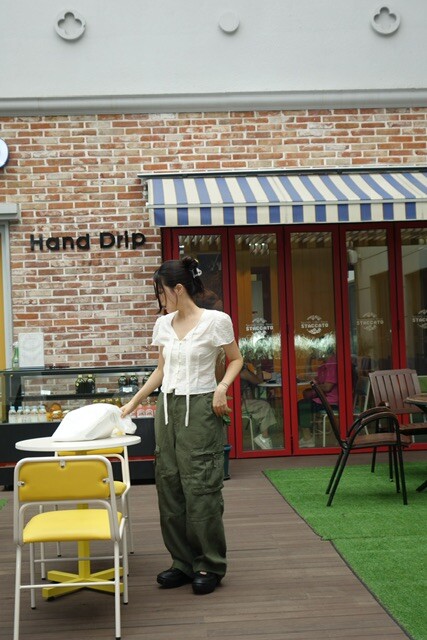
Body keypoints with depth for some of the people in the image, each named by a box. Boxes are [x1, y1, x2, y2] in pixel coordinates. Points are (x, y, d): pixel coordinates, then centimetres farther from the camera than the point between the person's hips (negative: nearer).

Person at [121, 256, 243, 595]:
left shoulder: (215, 320, -9)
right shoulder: (163, 324, 8)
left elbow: (236, 359, 2)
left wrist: (222, 386, -16)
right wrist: (133, 403, 16)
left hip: (200, 408, -6)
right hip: (168, 407, 7)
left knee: (200, 487, -4)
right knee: (169, 485, 7)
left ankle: (210, 566, 10)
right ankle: (183, 562, 19)